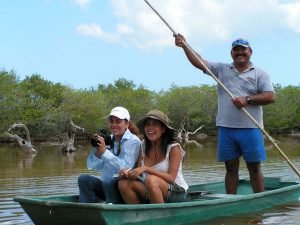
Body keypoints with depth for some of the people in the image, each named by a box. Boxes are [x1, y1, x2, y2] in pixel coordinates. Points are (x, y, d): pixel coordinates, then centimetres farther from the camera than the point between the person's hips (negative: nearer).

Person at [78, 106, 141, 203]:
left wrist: (105, 152, -26)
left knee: (109, 181, -33)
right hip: (106, 185, 6)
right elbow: (91, 166, 6)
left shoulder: (133, 141, -10)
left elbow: (125, 167, -25)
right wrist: (96, 151, -12)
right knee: (84, 179, -13)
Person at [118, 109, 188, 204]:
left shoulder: (173, 148, -8)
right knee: (124, 183, -18)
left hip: (176, 193, -5)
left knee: (151, 180, -34)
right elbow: (137, 174, 2)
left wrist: (146, 169, -26)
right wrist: (128, 173, -21)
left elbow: (171, 178, -18)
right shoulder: (143, 146, 6)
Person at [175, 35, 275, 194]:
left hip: (250, 128, -2)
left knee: (254, 167, 2)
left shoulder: (259, 74, 5)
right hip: (226, 128, 2)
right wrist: (184, 45, -6)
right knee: (231, 168, 8)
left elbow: (270, 96, -5)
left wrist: (247, 99, -15)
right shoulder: (221, 69, 12)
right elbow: (199, 62, 6)